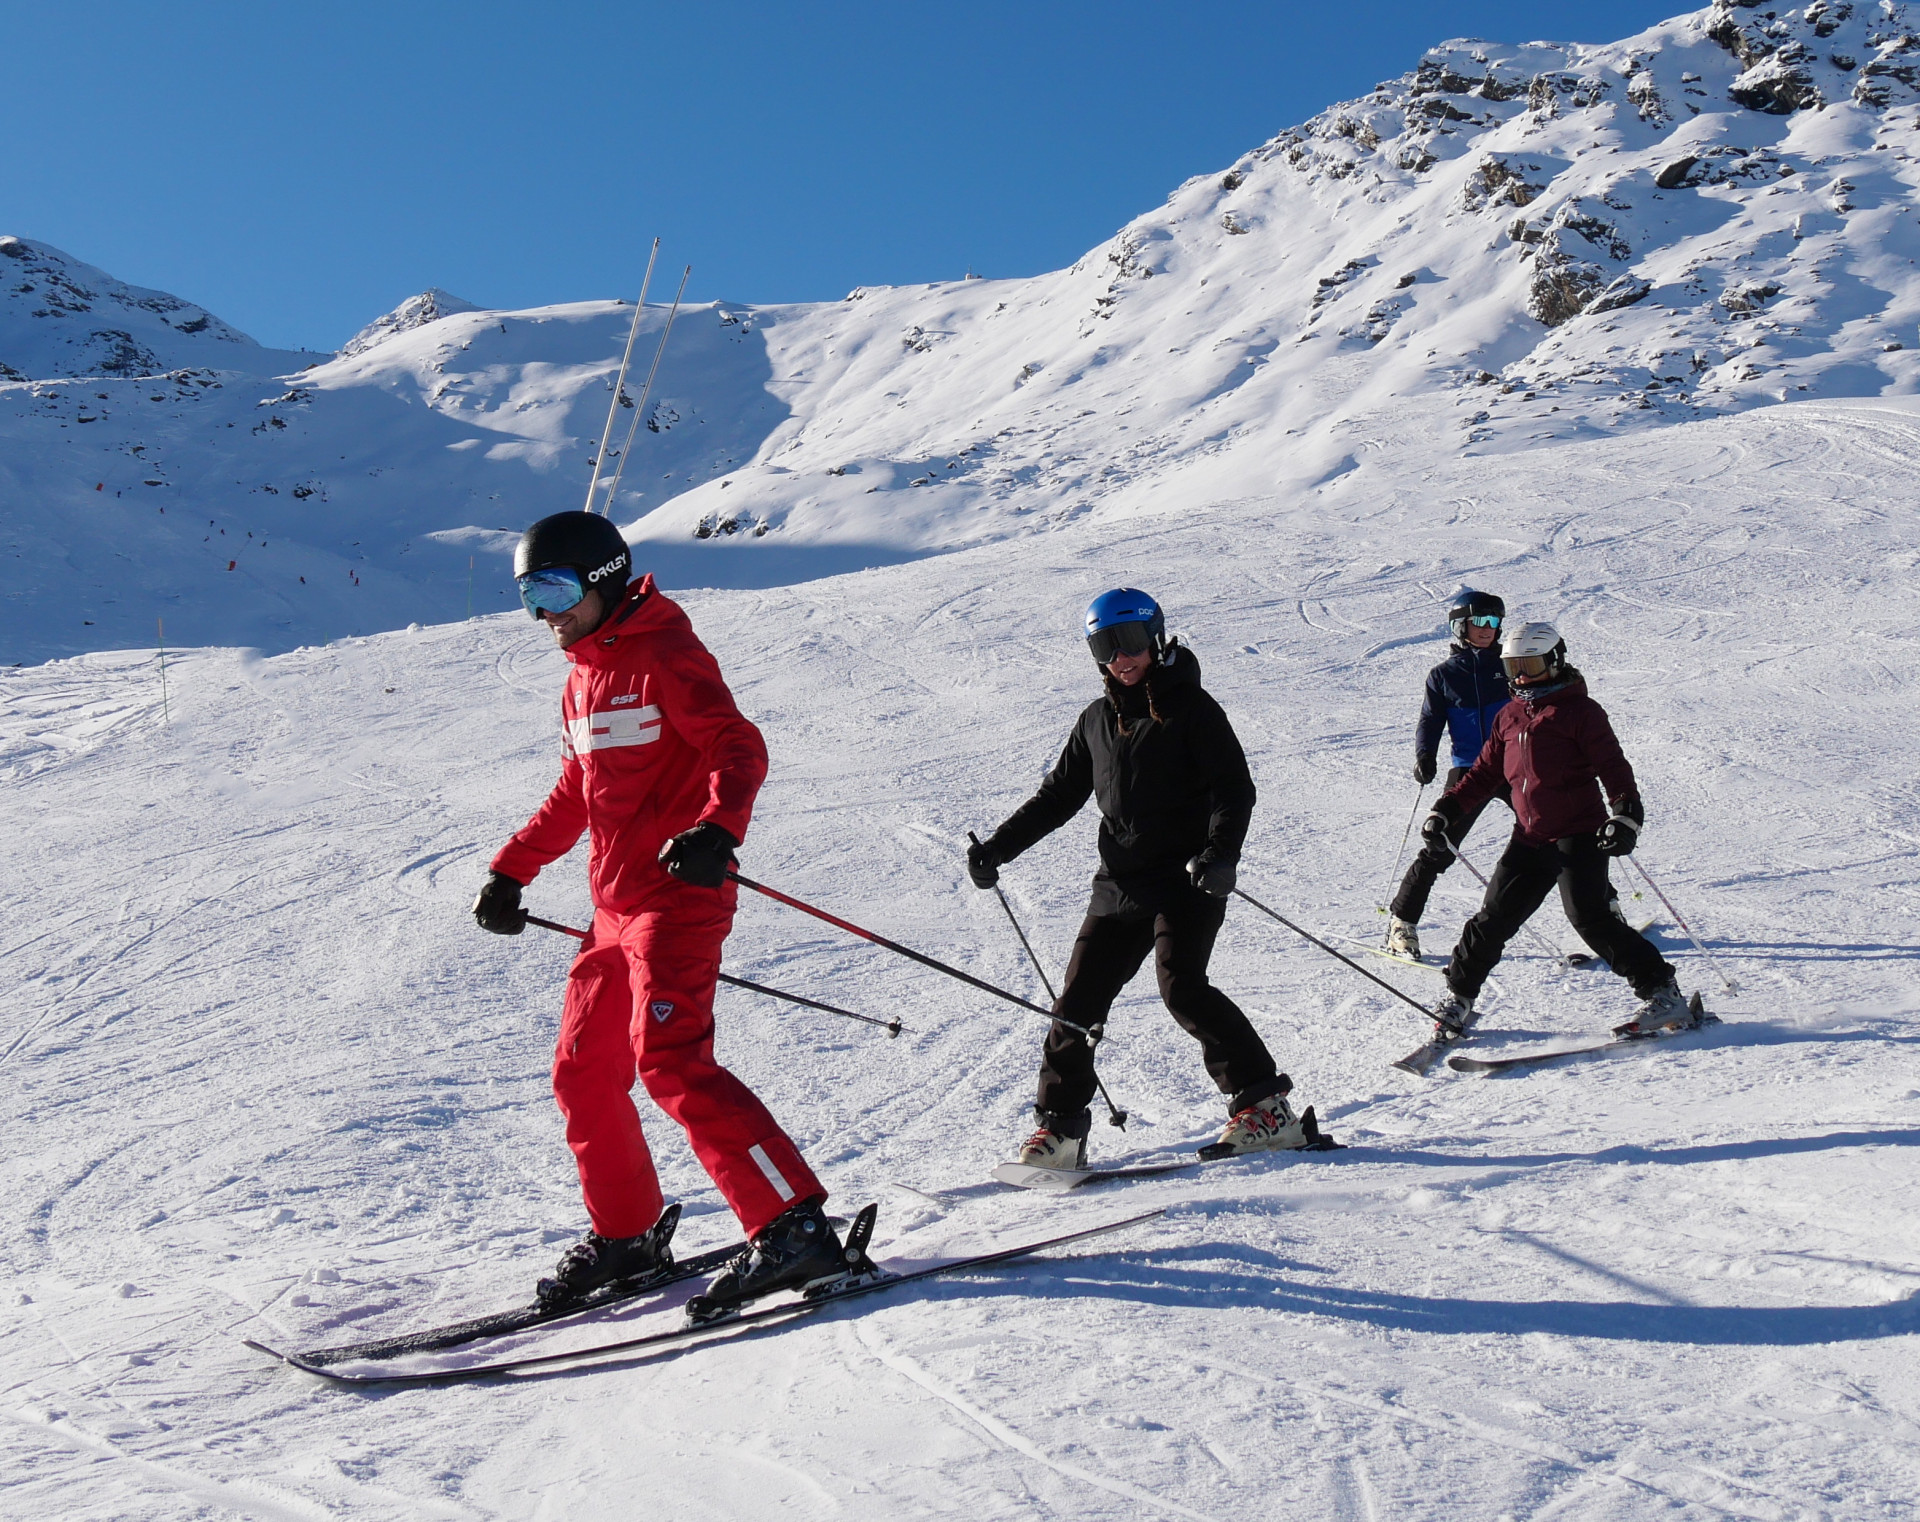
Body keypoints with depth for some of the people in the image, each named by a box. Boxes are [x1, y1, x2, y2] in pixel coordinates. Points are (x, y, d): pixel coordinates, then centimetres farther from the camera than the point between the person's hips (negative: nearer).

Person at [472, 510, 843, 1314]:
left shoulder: (664, 655, -7)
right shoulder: (582, 680, 19)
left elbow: (739, 747, -18)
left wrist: (718, 827, -36)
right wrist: (510, 871, 27)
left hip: (678, 894, -9)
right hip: (616, 906, 9)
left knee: (671, 1060, -19)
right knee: (584, 1073, 11)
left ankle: (795, 1226, -19)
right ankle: (625, 1234, 26)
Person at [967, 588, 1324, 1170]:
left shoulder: (1191, 707, -1)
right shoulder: (1097, 720, 16)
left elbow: (1235, 788, -7)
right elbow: (1058, 795, 23)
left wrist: (1221, 851, -25)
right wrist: (996, 848, 17)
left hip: (1186, 879, -6)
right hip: (1120, 885, 6)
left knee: (1182, 987, -21)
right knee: (1077, 1001, 1)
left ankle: (1264, 1106, -11)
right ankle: (1058, 1130, 11)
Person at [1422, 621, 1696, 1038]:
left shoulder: (1580, 711, -4)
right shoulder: (1509, 717, 14)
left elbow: (1613, 768, -9)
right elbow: (1485, 773, 21)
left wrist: (1626, 816, -23)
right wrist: (1447, 809, 14)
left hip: (1580, 834, -6)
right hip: (1529, 838, 6)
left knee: (1589, 917, -15)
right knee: (1495, 917, 5)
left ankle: (1662, 992, -6)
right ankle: (1459, 996, 19)